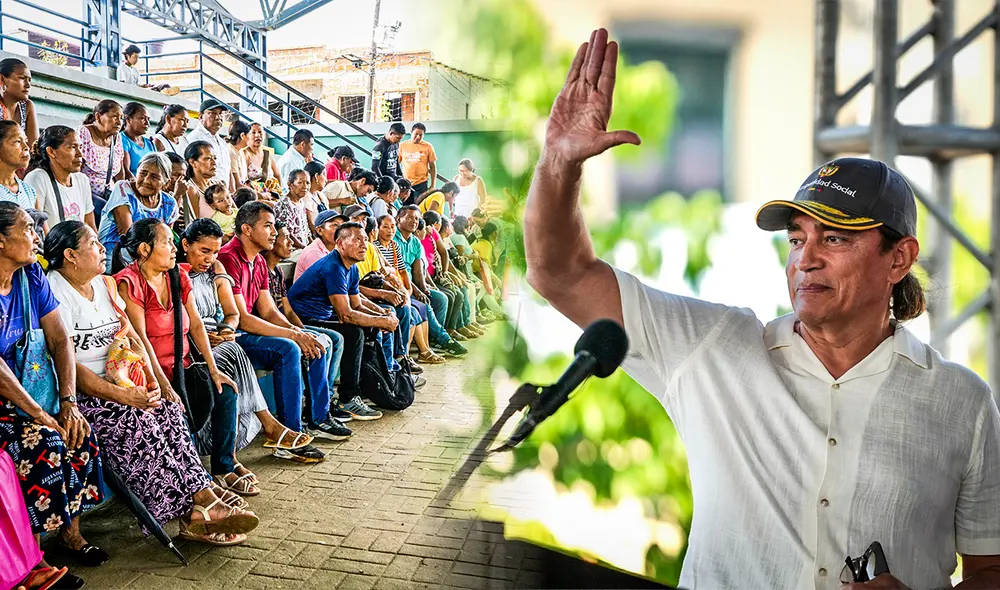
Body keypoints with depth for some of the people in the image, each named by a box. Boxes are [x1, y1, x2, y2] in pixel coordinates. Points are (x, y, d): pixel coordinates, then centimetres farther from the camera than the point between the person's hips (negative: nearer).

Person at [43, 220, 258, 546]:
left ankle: (202, 494, -23)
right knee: (134, 419, -28)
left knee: (167, 409, -17)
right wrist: (122, 395, -23)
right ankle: (189, 511, -26)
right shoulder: (54, 292, -12)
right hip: (78, 394, -7)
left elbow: (132, 337, 12)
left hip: (117, 380, 7)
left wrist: (151, 381, -5)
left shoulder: (105, 284, 14)